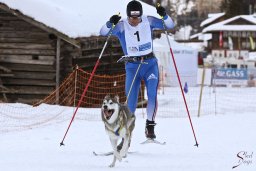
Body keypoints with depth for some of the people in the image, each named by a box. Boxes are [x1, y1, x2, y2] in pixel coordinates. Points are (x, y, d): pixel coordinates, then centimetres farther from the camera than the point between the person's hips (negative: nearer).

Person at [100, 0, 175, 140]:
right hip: (132, 66, -1)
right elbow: (103, 33, -14)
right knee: (131, 102, -10)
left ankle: (150, 125, -5)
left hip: (150, 64, 1)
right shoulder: (121, 26, -6)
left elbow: (170, 26, -1)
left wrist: (164, 15, -21)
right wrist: (110, 23, -35)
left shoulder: (148, 21, -2)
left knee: (152, 94, -19)